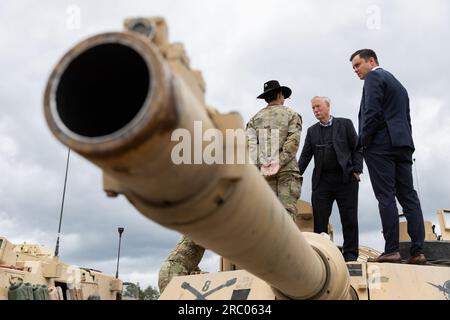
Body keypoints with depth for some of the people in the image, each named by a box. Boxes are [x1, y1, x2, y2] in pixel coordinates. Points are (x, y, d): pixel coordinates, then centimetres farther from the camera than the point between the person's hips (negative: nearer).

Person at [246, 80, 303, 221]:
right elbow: (293, 141, -6)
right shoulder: (291, 114, 9)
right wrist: (279, 163, -9)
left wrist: (261, 164, -5)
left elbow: (250, 142, 1)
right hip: (287, 169, -2)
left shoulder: (255, 118, 15)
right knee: (287, 209, -5)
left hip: (263, 171, 3)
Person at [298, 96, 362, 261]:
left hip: (345, 178, -2)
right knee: (319, 219, -3)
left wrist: (356, 170, -7)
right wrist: (297, 175, -3)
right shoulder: (312, 131, 16)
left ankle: (350, 253, 8)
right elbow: (305, 156, 10)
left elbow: (357, 148, 4)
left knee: (349, 218, 1)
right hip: (322, 180, 3)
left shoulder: (345, 124, 7)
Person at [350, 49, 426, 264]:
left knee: (386, 197, -9)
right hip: (403, 145, 8)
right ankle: (417, 251, 0)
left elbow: (372, 112, -13)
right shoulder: (398, 84, 28)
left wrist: (363, 141, -7)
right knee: (408, 196, 2)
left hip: (381, 144, -8)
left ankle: (391, 250, -10)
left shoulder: (374, 77, 0)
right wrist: (405, 146, 17)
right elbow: (406, 118, 22)